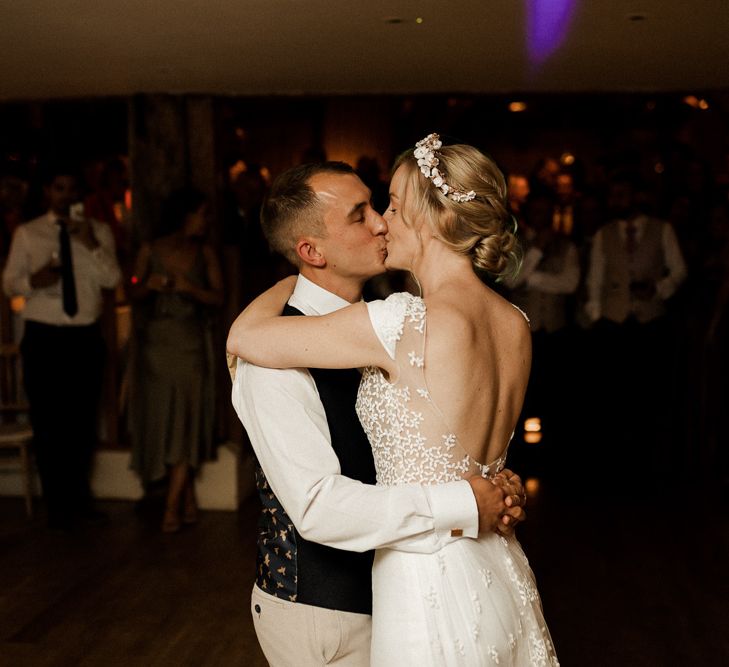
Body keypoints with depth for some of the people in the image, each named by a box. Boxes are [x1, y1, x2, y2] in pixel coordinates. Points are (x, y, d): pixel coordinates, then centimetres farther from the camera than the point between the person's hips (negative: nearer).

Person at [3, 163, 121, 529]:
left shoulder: (98, 231, 5)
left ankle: (79, 496, 27)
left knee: (84, 420, 10)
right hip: (43, 337, -1)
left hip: (86, 337, 2)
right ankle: (56, 503, 16)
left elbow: (112, 280, -5)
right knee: (47, 422, 2)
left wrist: (92, 246, -20)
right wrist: (32, 280, -19)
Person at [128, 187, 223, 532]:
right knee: (161, 418, 3)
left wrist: (188, 287, -18)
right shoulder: (150, 251, 2)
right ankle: (189, 500, 17)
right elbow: (134, 294, 6)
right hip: (156, 342, 1)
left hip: (190, 345, -1)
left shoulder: (204, 253, 3)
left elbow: (217, 297, -1)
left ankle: (172, 505, -2)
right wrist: (149, 285, -15)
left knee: (185, 420, -6)